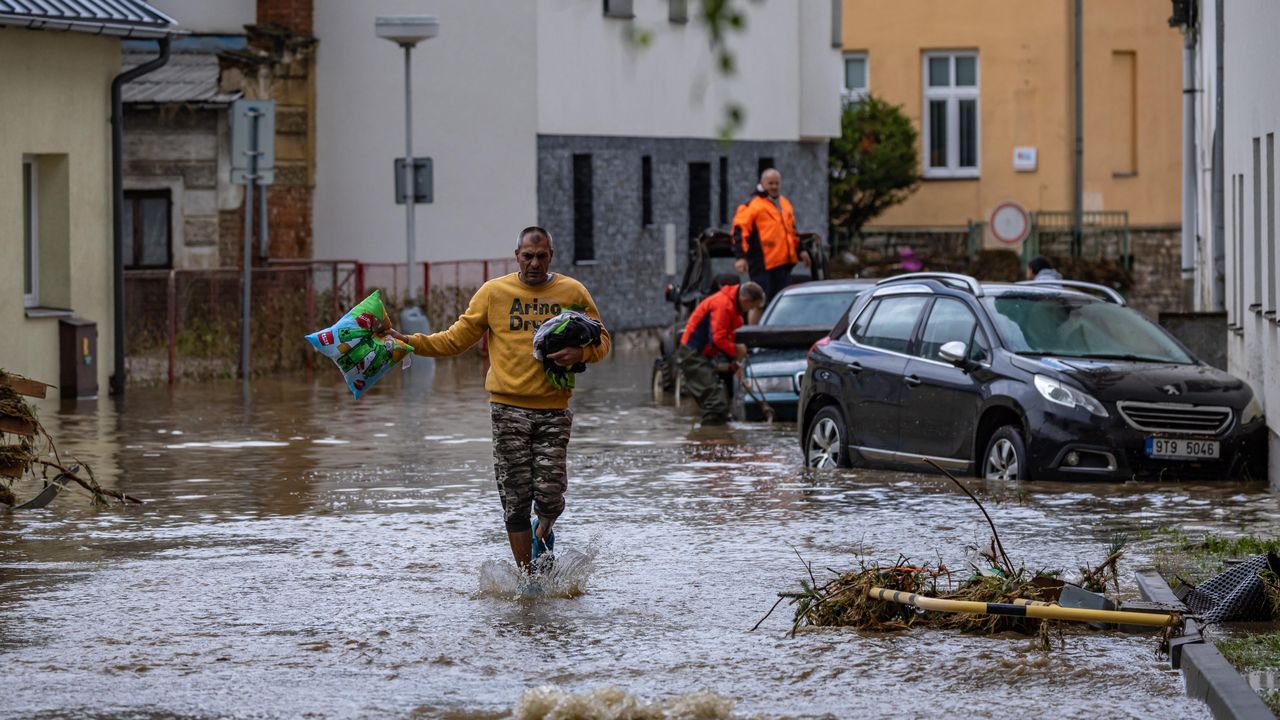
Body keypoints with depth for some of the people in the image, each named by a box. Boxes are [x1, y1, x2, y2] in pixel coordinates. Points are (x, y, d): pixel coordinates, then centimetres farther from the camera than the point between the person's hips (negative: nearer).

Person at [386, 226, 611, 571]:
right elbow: (457, 338, 8)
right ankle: (526, 576, 11)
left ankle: (544, 531, 30)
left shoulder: (573, 292, 6)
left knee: (548, 495, -7)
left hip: (553, 409, 0)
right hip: (509, 406, 0)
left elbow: (601, 341, 10)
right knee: (515, 497, -1)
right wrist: (411, 342, -3)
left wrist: (580, 353, -12)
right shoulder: (494, 292, 6)